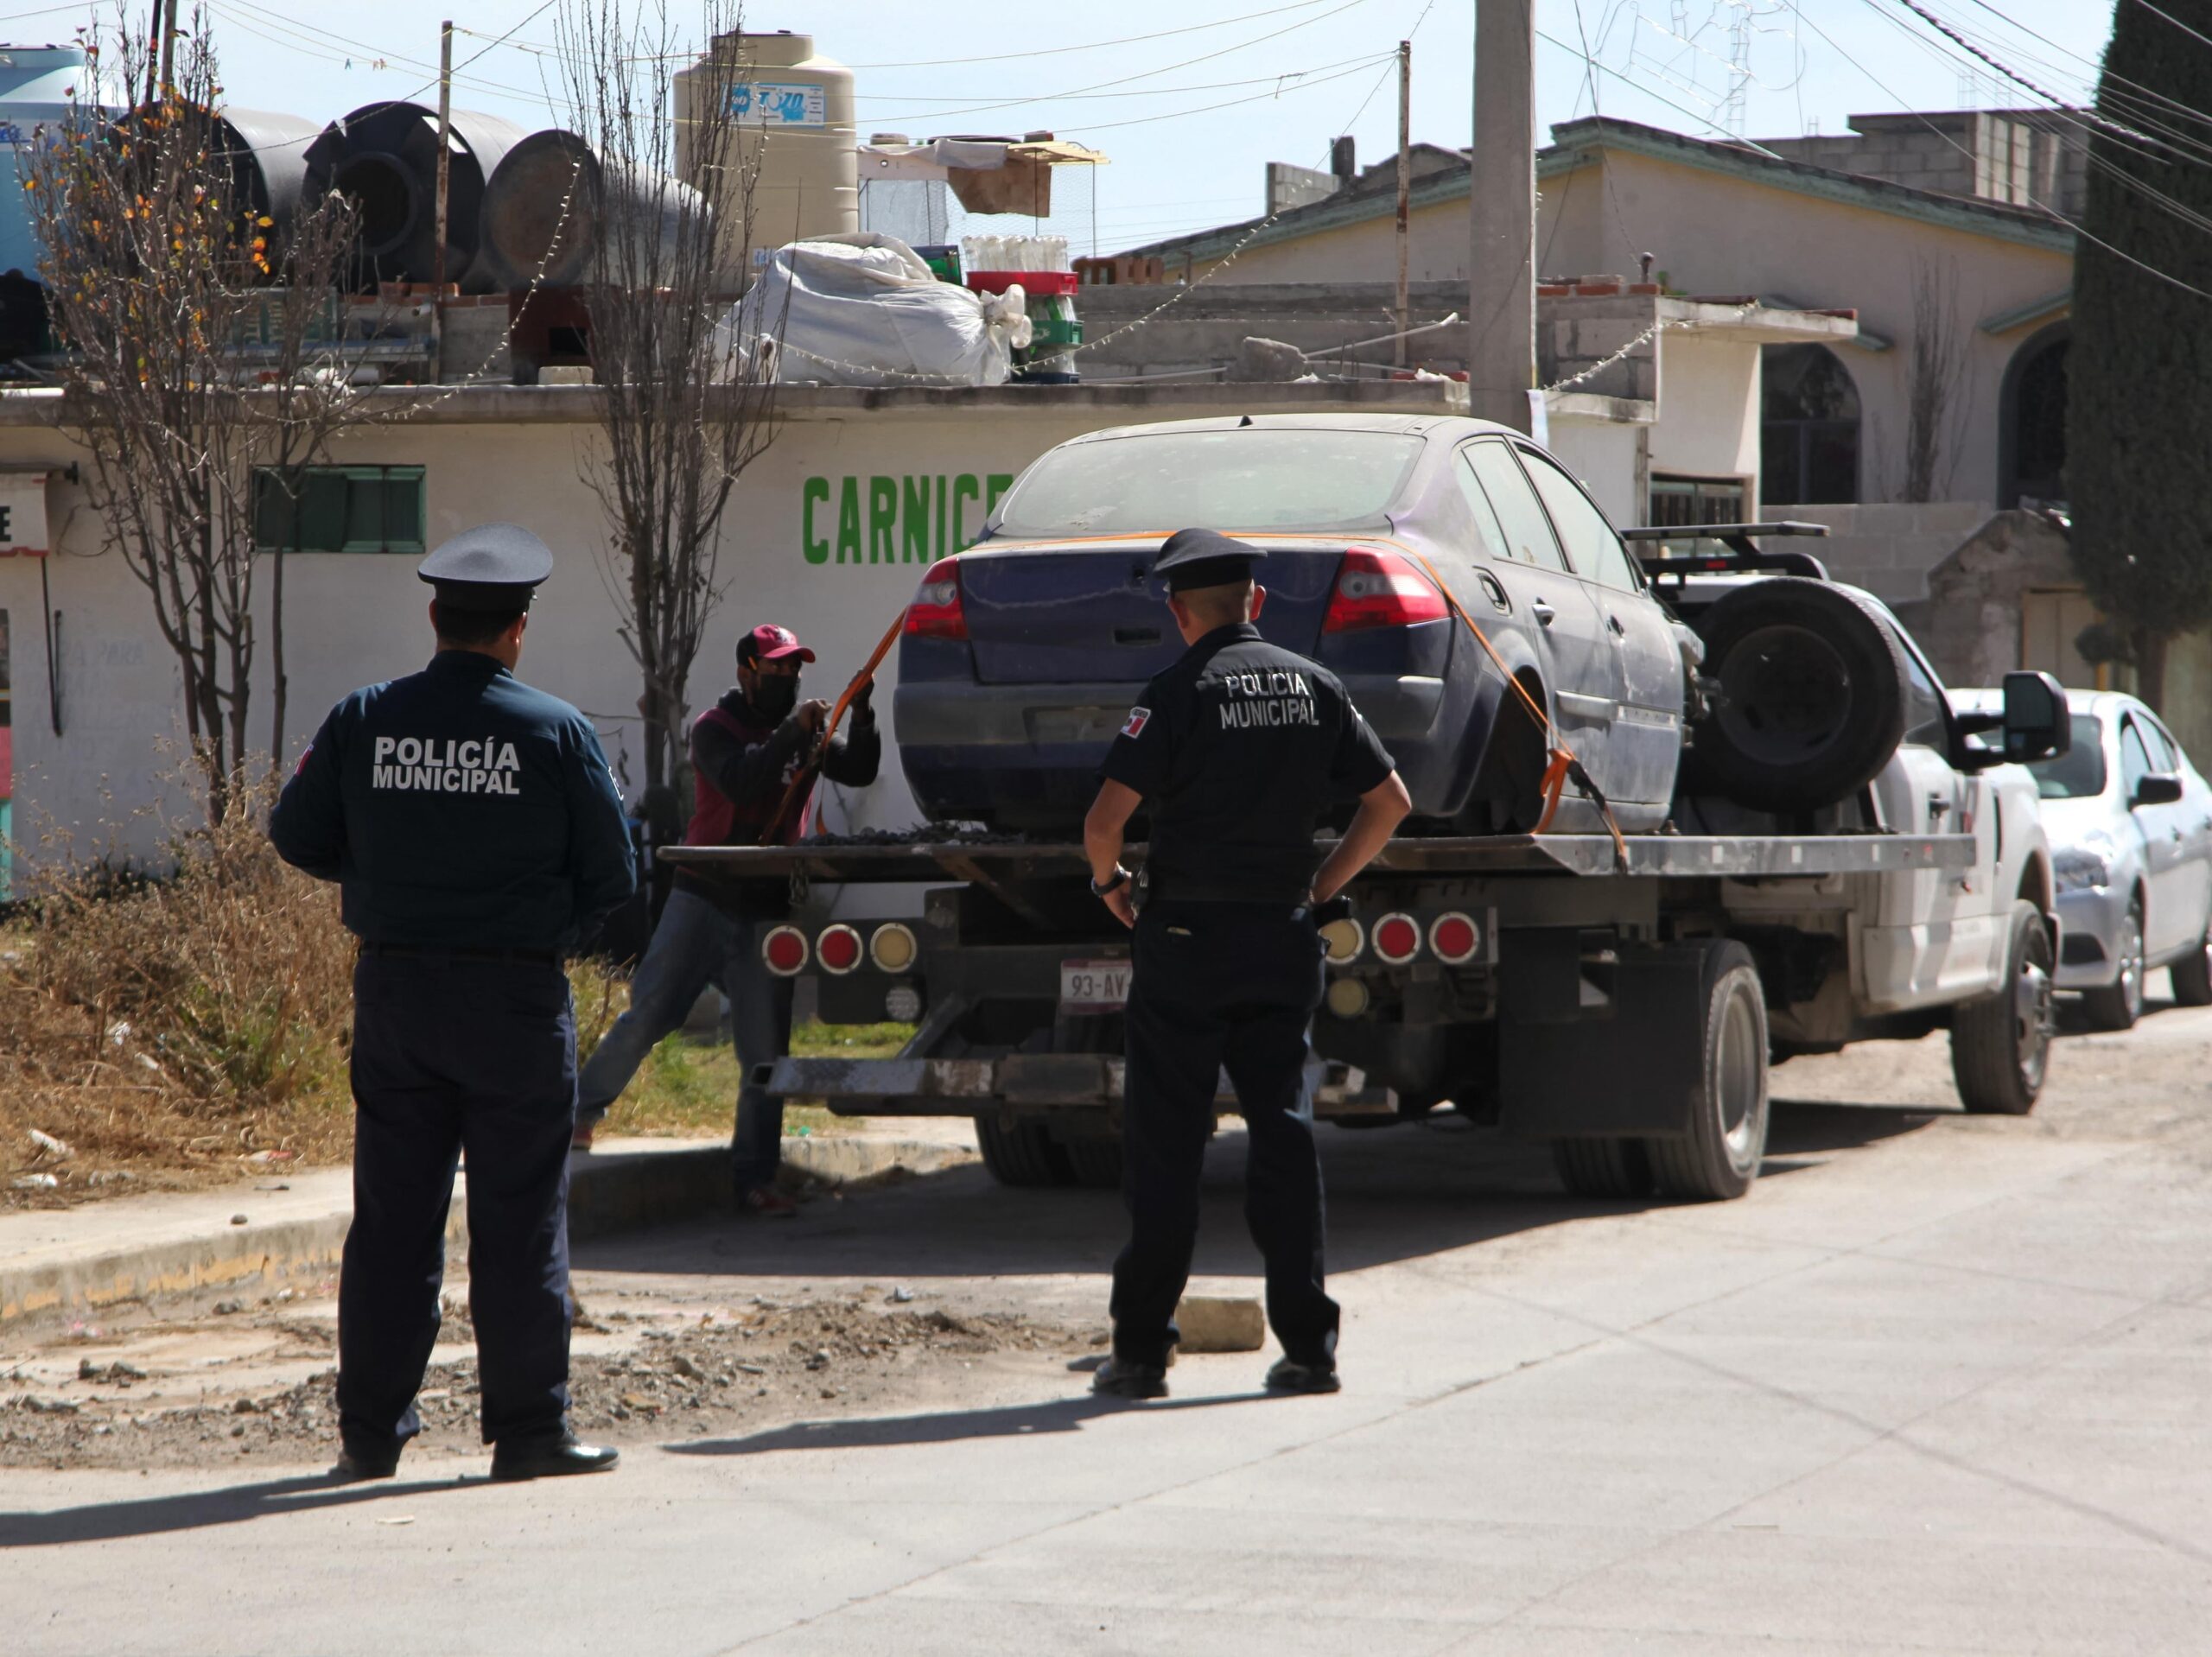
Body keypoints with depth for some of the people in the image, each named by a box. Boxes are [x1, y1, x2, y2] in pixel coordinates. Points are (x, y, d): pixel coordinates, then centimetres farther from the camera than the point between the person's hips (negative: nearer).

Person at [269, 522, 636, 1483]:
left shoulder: (364, 721, 0)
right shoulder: (556, 731, -6)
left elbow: (297, 837, 6)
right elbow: (612, 875, -4)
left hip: (393, 990, 3)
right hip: (516, 996, -3)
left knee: (391, 1217, 9)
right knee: (519, 1221, 2)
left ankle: (371, 1431, 11)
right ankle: (528, 1430, 4)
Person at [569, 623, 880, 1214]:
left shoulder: (807, 728, 12)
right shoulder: (714, 728, -1)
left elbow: (858, 771, -1)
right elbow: (740, 781, -20)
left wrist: (862, 716, -16)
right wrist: (792, 735, -27)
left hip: (767, 912, 3)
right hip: (704, 899, -3)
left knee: (764, 1052, 0)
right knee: (648, 1015, -10)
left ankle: (753, 1181, 4)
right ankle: (582, 1113, 9)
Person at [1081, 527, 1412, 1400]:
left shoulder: (1180, 692, -10)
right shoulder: (1314, 687, 6)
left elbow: (1104, 820, -18)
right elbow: (1390, 802, 10)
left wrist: (1109, 880, 2)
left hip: (1187, 936, -4)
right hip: (1283, 937, 4)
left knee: (1165, 1146, 1)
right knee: (1284, 1132, 7)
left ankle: (1141, 1351, 2)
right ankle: (1308, 1345, 3)